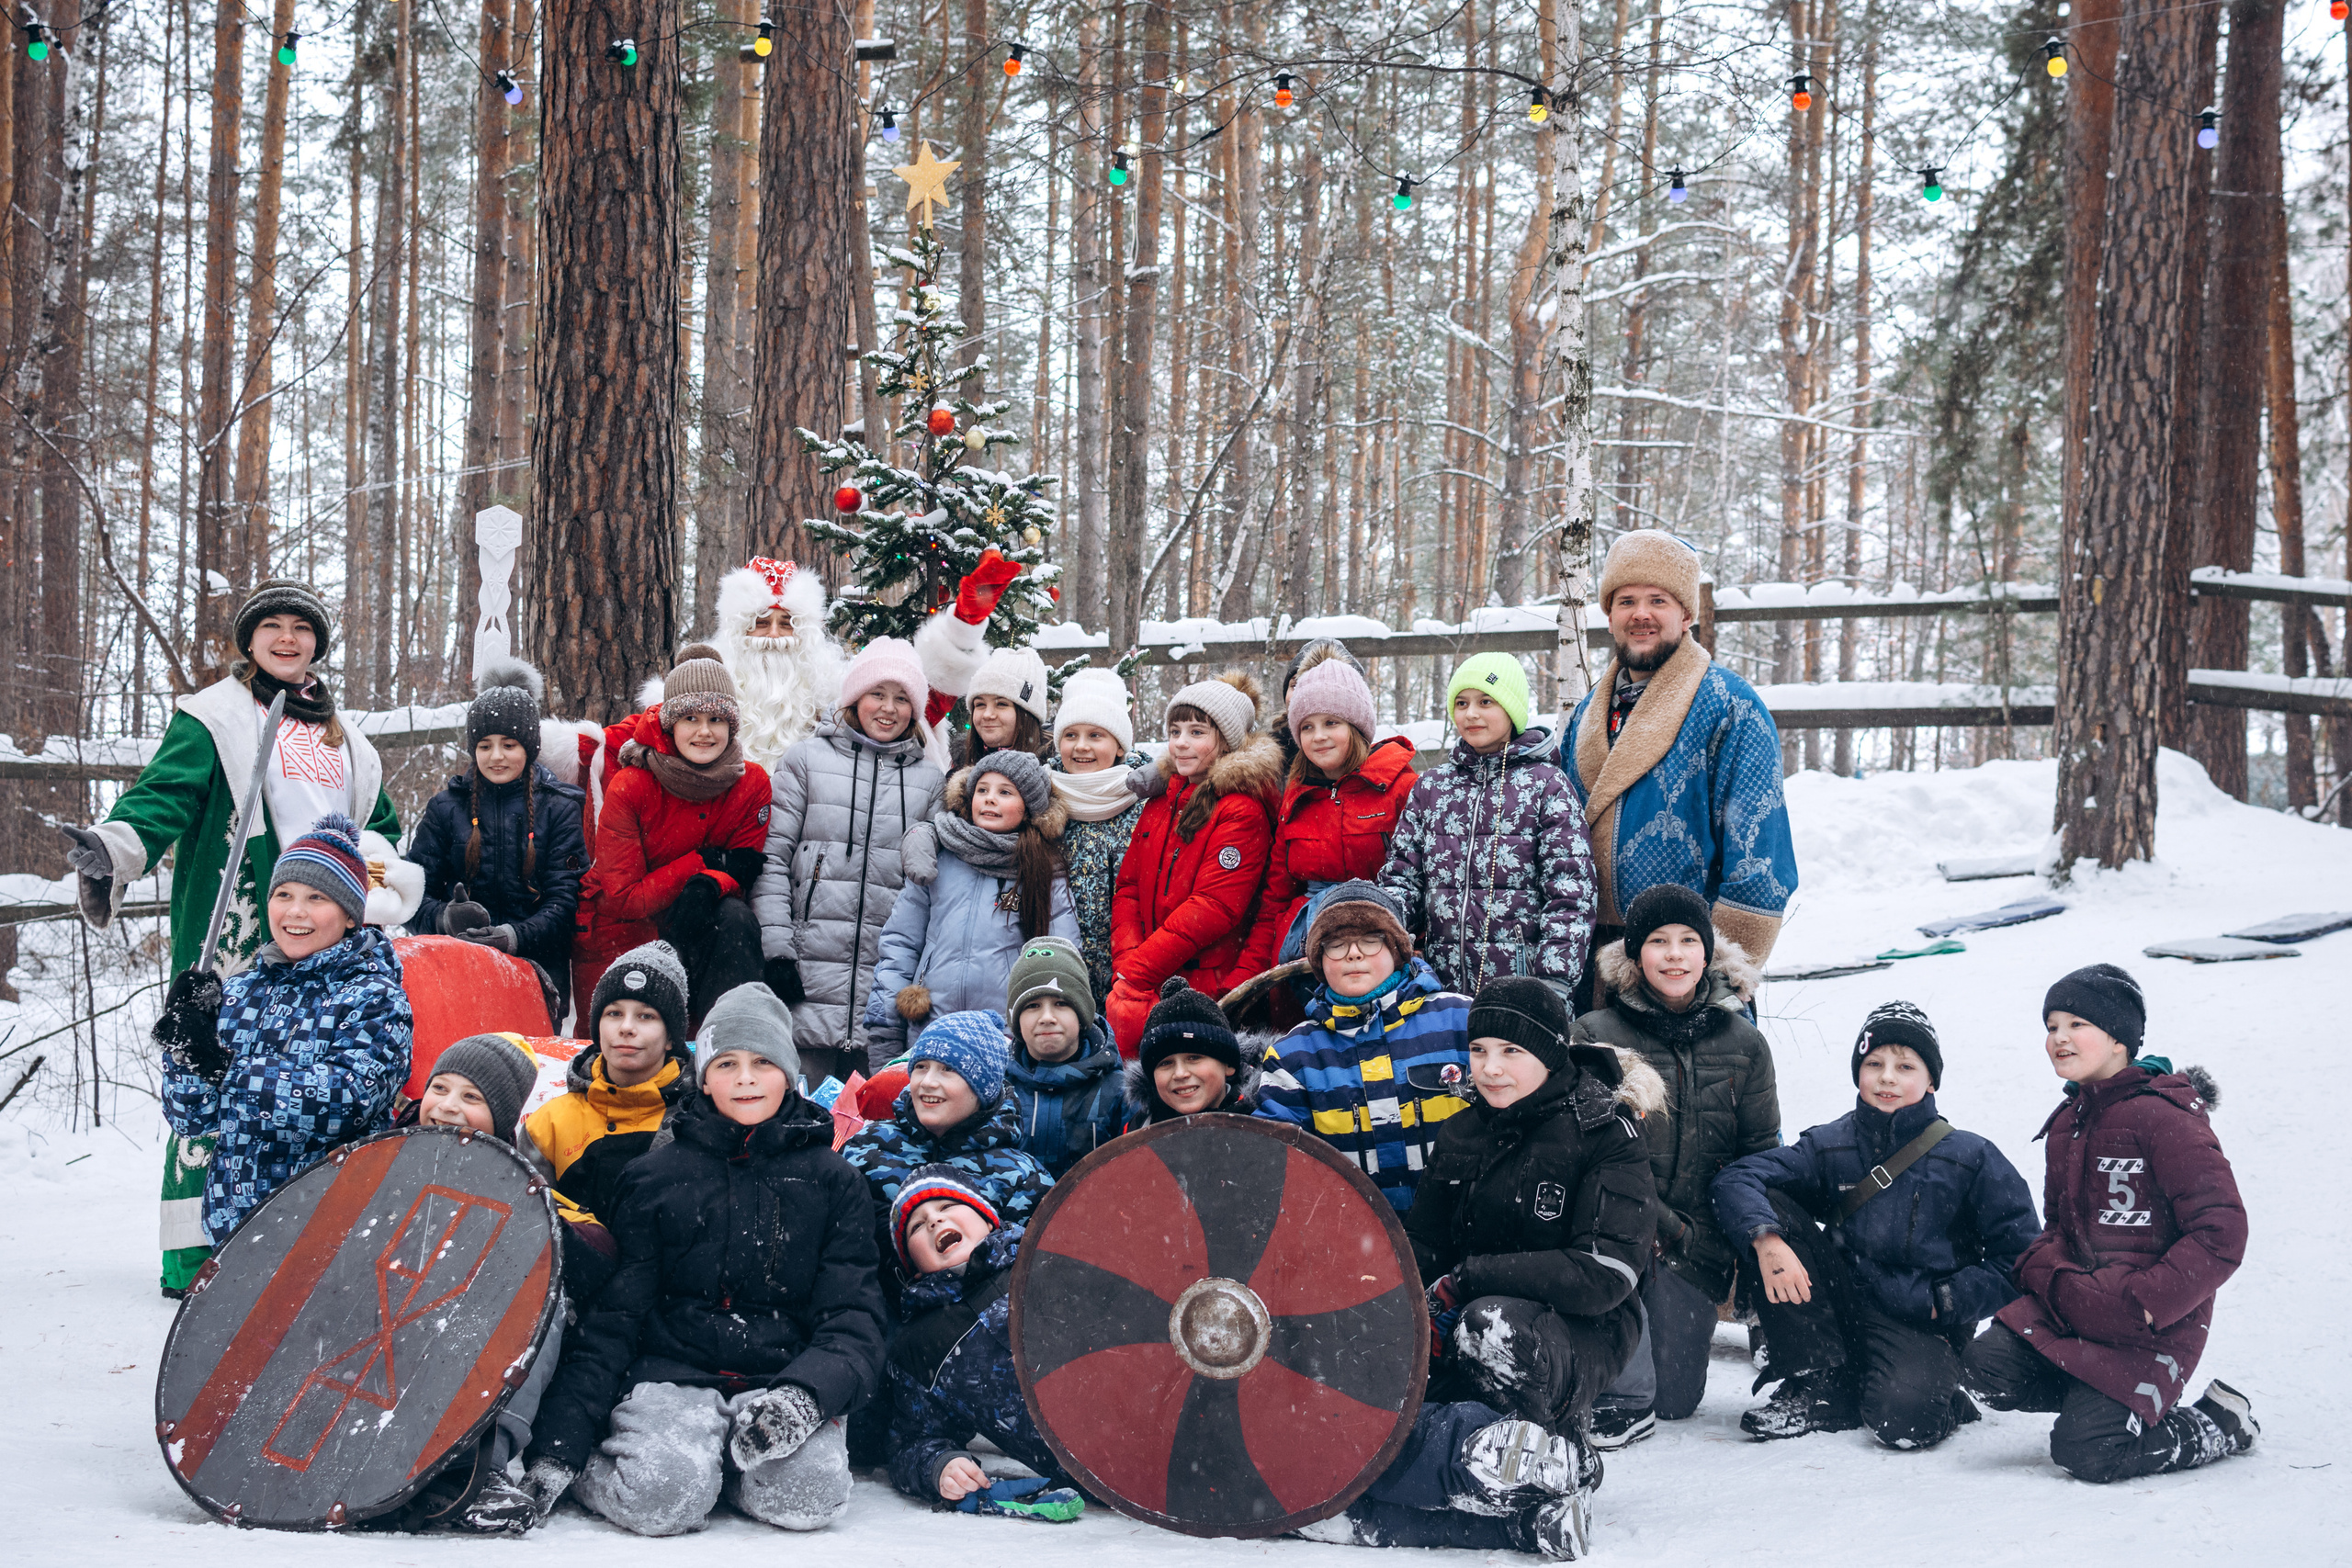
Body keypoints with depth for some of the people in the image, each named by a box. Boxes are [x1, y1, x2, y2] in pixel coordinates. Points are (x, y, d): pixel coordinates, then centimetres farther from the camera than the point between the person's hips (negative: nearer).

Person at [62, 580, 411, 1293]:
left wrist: (379, 869, 6)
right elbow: (165, 793, -9)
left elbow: (379, 823, 28)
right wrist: (114, 849, -28)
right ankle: (195, 1248, -8)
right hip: (236, 932, -5)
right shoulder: (212, 718, 5)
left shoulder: (344, 740, 22)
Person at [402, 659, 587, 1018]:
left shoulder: (559, 810, 6)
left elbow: (564, 900, -2)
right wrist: (444, 918, -18)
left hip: (537, 972, -1)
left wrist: (517, 935, -21)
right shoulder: (445, 808, 11)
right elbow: (418, 891, 6)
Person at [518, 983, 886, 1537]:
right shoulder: (654, 1176, 7)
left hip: (783, 1372, 1)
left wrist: (807, 1394, -20)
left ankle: (720, 1459, 2)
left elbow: (853, 1314, 3)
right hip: (673, 1367, -1)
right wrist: (558, 1446, -9)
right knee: (664, 1499, -32)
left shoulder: (833, 1182, 9)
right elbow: (610, 1314, 3)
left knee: (808, 1496, -30)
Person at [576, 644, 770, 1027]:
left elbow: (742, 870, -7)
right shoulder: (629, 788, -15)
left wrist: (707, 887, -30)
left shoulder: (752, 784, -8)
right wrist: (704, 862, -21)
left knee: (736, 917, -29)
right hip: (623, 938, -2)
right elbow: (622, 897, -15)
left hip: (698, 928, 2)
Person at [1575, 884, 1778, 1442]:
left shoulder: (1744, 1045, 6)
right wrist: (1656, 1221, -21)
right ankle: (1625, 1395, -21)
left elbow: (1761, 1154, 8)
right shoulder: (1595, 1034, -3)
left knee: (1675, 1399, -9)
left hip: (1697, 1243, 2)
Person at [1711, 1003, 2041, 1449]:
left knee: (1904, 1419, -36)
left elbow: (2019, 1258, -4)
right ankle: (1819, 1383, -10)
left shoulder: (1971, 1158, -4)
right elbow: (1738, 1178, -9)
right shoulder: (1829, 1146, 3)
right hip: (1843, 1309, 4)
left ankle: (1934, 1390, 6)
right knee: (1768, 1207, -14)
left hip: (1923, 1326, -4)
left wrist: (1944, 1302, -13)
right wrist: (1767, 1239, -29)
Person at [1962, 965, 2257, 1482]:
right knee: (1987, 1367, -15)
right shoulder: (2068, 1122, 13)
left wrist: (2146, 1302, -21)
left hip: (2151, 1323, -7)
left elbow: (2221, 1233, -18)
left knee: (2083, 1452, -18)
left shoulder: (2164, 1117, -14)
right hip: (2074, 1308, 8)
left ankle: (2222, 1424, 6)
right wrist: (2056, 1277, -1)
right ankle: (2100, 1399, 8)